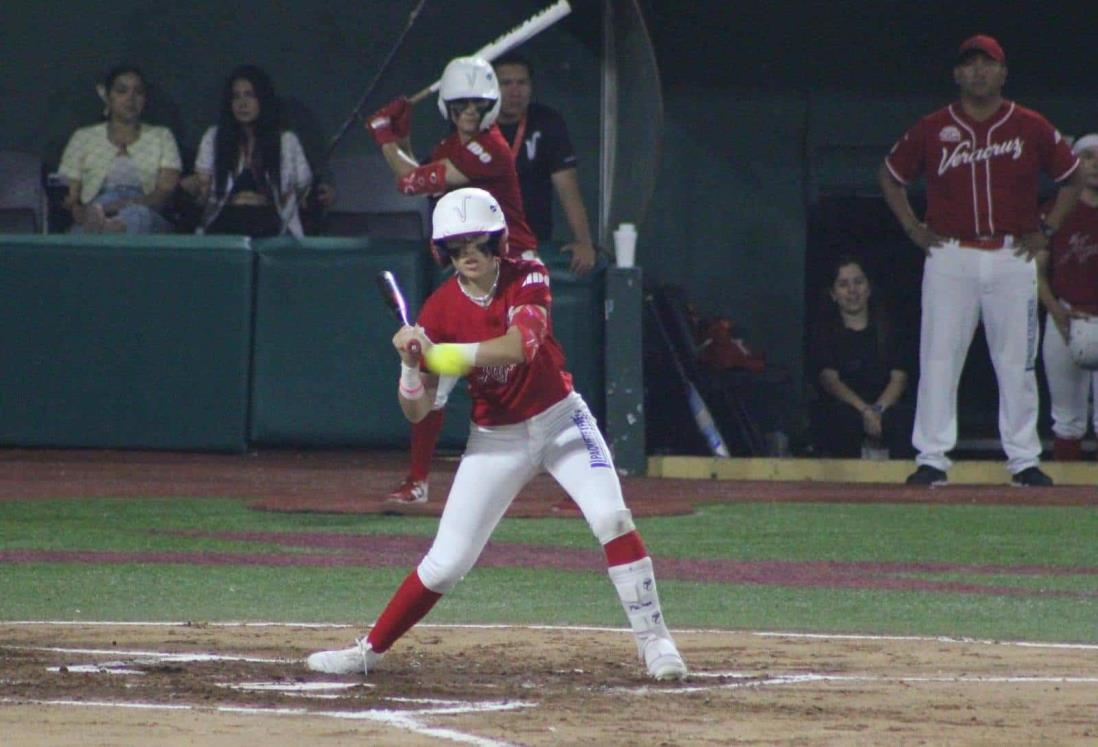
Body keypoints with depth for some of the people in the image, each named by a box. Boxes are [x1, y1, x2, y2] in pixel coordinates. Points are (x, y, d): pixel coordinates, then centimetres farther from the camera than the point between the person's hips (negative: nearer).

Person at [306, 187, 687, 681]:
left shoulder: (527, 278, -13)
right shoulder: (440, 310, -11)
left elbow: (521, 345, -33)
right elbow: (416, 412, -12)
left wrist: (443, 353, -41)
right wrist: (410, 363, -32)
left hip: (561, 421, 0)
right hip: (496, 439, 0)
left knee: (611, 518, -18)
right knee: (447, 561, -4)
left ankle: (653, 640, -10)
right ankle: (369, 650, 10)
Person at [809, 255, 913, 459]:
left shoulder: (886, 328, 15)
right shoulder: (825, 333, 10)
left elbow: (899, 378, 4)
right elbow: (829, 380, -6)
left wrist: (878, 410, -17)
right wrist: (865, 411, -22)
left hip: (885, 406, 1)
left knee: (903, 417, -33)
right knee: (845, 416, -37)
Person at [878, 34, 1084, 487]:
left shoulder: (1031, 128, 3)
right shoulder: (932, 130, 3)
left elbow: (1073, 180, 14)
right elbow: (890, 177, 16)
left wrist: (1046, 230, 5)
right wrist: (913, 228, 6)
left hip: (1013, 259, 0)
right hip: (950, 258, 0)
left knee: (1016, 363, 2)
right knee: (938, 360, -4)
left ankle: (1024, 460, 8)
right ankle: (932, 458, -1)